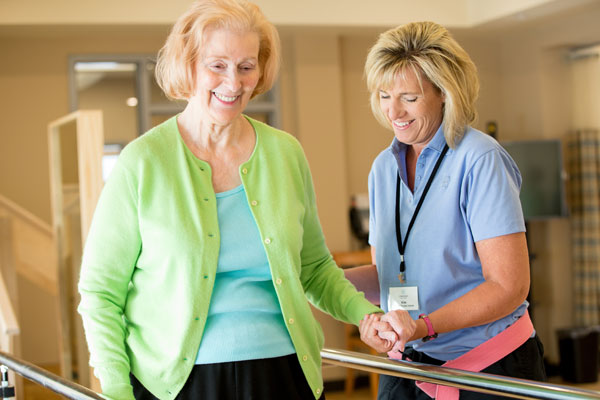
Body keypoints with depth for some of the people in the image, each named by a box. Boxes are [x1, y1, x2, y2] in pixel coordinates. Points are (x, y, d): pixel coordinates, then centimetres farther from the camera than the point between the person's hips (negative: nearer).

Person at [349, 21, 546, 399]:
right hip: (407, 366, 6)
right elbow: (386, 273, 11)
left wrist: (424, 325, -28)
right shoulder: (384, 167, 6)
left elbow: (508, 286, -18)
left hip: (490, 367, -6)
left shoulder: (480, 160, -14)